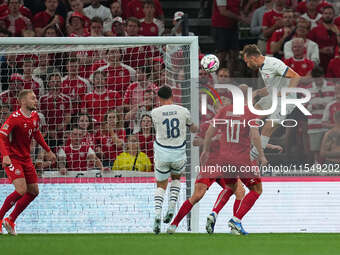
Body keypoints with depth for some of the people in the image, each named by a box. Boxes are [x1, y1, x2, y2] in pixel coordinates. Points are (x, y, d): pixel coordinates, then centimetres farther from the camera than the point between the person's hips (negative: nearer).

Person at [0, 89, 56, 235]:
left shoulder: (34, 116, 5)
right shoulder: (15, 118, -19)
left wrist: (48, 151, 24)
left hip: (26, 159, 8)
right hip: (12, 159, -8)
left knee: (33, 191, 5)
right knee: (21, 190, -21)